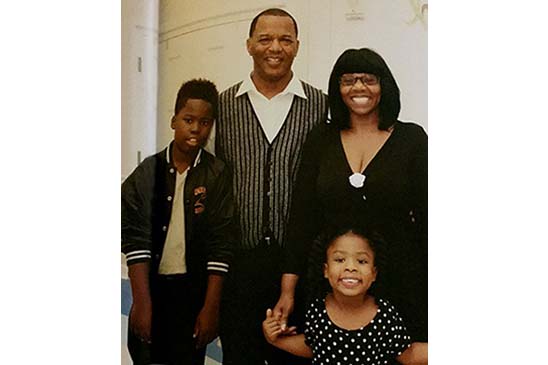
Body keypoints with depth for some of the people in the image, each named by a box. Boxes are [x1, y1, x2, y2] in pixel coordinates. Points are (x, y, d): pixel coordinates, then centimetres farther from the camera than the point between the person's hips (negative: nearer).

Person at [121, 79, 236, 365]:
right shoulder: (148, 172, -2)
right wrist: (142, 302, -12)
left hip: (194, 288, -1)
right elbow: (136, 239, -7)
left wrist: (211, 307, -10)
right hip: (150, 284, 1)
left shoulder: (217, 175, -4)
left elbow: (220, 245, -7)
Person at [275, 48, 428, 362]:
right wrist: (288, 289, -3)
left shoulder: (411, 138, 0)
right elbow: (302, 216, 2)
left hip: (399, 278, -1)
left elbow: (426, 215, 0)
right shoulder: (321, 140, 4)